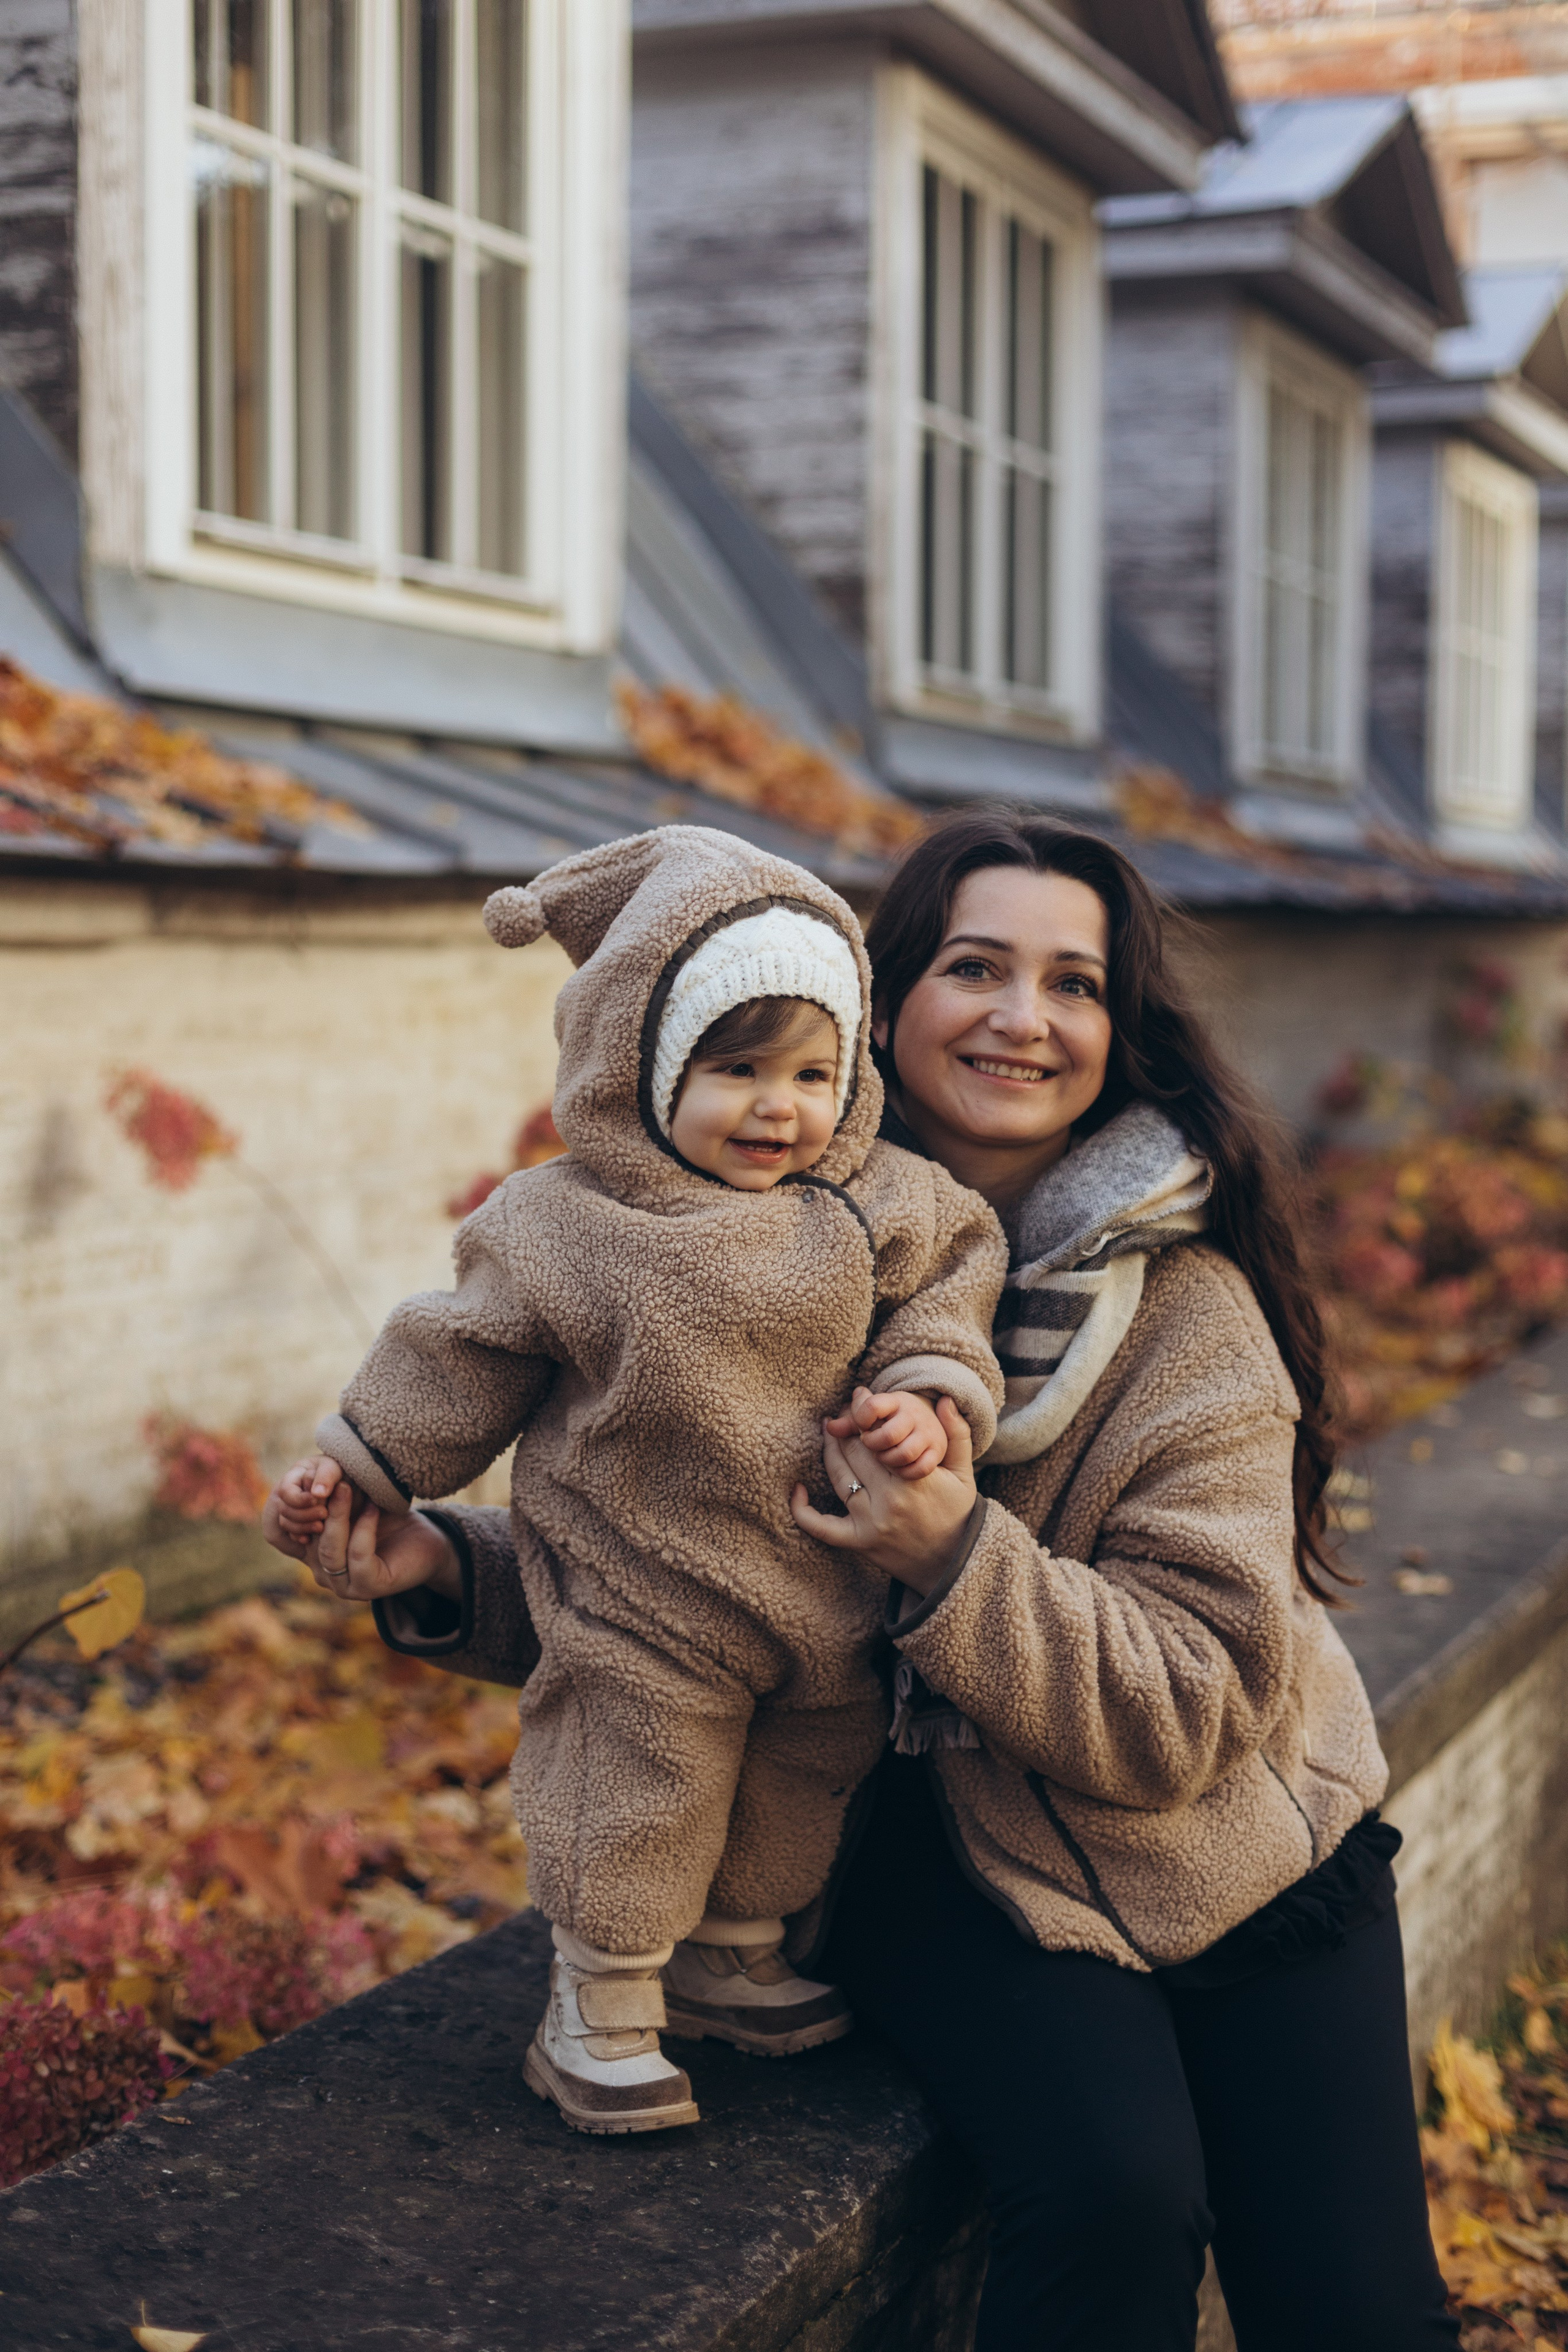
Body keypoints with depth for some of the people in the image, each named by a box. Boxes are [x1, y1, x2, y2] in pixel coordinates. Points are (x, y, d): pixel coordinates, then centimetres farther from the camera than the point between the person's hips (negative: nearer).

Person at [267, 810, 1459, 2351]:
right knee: (1112, 2195, -25)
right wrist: (446, 1574, -14)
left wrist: (956, 1566, -32)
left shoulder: (1187, 1311, -13)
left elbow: (1195, 1709, -18)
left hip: (1237, 1857, 0)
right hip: (946, 1859, 0)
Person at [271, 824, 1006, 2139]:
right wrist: (354, 1462, 3)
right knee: (633, 1794, 2)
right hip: (644, 1606, -4)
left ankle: (732, 1957, 43)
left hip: (827, 1593, 5)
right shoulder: (563, 1229, -12)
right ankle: (603, 2011, 21)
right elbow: (460, 1358, -2)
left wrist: (929, 1392, -15)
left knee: (802, 1785, 20)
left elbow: (944, 1286, 4)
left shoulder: (875, 1208, -6)